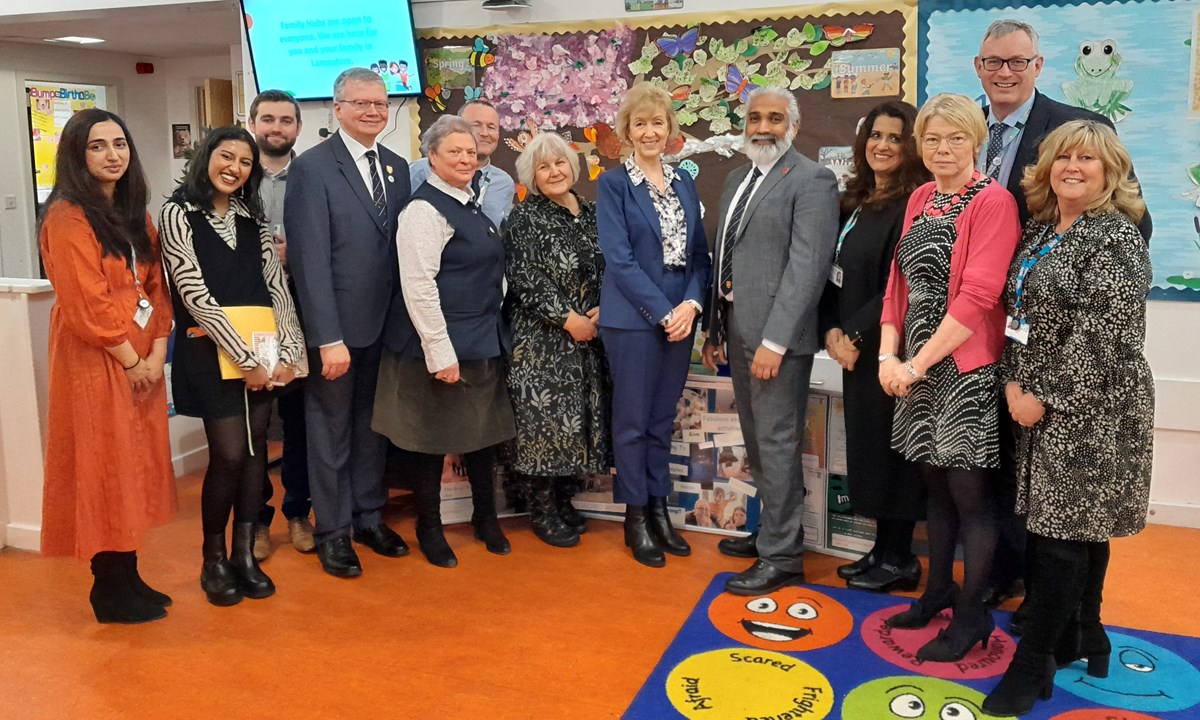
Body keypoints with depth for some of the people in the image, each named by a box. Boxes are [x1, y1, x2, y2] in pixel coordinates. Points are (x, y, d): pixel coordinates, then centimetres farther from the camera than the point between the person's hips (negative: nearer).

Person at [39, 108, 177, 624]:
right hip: (96, 364, -7)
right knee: (105, 470, 0)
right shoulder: (67, 218, -12)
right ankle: (110, 592, 12)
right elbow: (87, 306, -17)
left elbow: (155, 286, 9)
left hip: (143, 361, 8)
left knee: (136, 466, 11)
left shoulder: (135, 214, 12)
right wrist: (130, 361, -11)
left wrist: (157, 353, -3)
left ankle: (128, 578, 22)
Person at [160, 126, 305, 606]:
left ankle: (244, 553, 17)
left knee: (255, 449, 5)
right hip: (211, 351, -5)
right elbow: (195, 295, -10)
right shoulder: (178, 214, -3)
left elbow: (277, 287, 7)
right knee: (229, 454, -7)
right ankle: (213, 560, 11)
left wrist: (290, 351, -6)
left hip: (262, 351, 5)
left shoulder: (253, 220, 13)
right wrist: (246, 359, -14)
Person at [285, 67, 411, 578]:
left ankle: (369, 517, 32)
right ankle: (332, 532, 23)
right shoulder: (312, 167, -11)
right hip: (336, 326, -5)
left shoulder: (397, 167, 8)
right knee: (331, 431, 9)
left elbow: (401, 247, 7)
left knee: (372, 425, 16)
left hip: (385, 323, 6)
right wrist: (329, 338, -19)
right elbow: (311, 259, -16)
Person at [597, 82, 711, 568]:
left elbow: (699, 253, 9)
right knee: (633, 421, 4)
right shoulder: (613, 184, -4)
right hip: (633, 320, -5)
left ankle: (659, 510, 25)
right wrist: (664, 313, -16)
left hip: (680, 316, 5)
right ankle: (636, 519, 16)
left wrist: (691, 304, -8)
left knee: (662, 419, 13)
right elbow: (619, 259, -12)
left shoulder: (684, 183, 12)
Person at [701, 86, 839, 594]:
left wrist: (774, 341, -21)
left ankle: (781, 557, 9)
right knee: (757, 441, 16)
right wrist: (715, 329, 14)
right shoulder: (737, 179, 16)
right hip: (737, 329, 8)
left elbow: (807, 266, -17)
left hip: (777, 333, -8)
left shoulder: (811, 180, -9)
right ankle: (771, 531, 31)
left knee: (776, 442, -2)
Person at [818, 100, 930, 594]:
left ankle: (899, 559, 16)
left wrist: (857, 335, -15)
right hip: (856, 348, 8)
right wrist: (832, 329, -2)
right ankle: (883, 549, 25)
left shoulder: (913, 204, -12)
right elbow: (835, 273, 10)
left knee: (891, 447, 1)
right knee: (867, 445, 13)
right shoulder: (855, 201, 12)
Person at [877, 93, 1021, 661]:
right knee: (934, 484, 16)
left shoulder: (993, 202, -10)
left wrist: (917, 363, -16)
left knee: (967, 491, 1)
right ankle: (939, 590, 31)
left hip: (965, 367, -7)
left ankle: (972, 615, 15)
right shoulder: (920, 199, 12)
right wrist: (889, 355, -1)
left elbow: (978, 295, -18)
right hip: (916, 366, 7)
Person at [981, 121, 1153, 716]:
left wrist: (1048, 398, -16)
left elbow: (1101, 333, -18)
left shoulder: (1116, 237, -11)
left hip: (1091, 408, -7)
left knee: (1063, 532, -3)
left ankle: (1034, 665, 5)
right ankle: (1082, 640, 30)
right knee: (1080, 528, 16)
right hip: (1040, 403, 7)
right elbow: (1017, 313, 12)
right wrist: (1014, 383, -1)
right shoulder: (1040, 231, 12)